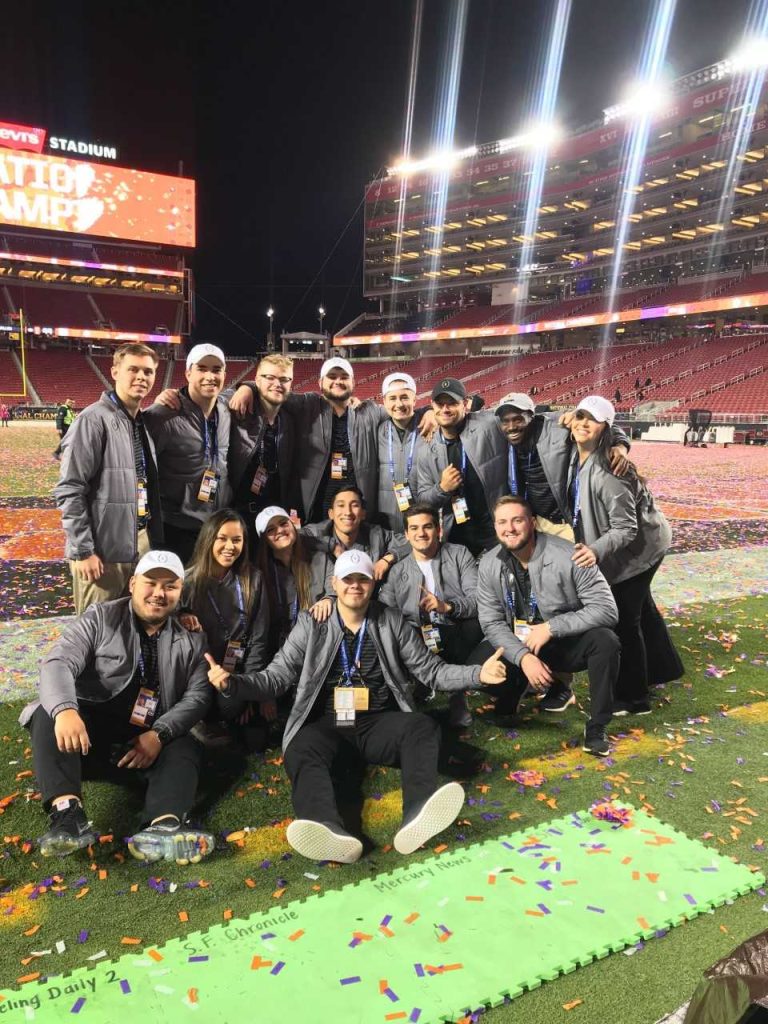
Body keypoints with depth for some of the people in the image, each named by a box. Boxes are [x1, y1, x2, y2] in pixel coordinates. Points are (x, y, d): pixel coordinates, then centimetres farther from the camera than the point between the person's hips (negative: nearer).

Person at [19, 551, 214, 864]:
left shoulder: (191, 639, 6)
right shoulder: (100, 618, 1)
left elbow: (198, 695, -2)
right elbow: (59, 662, -14)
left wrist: (159, 734, -21)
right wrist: (65, 710, -36)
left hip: (147, 741, 1)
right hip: (89, 729, -1)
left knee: (185, 749, -26)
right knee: (49, 714, -28)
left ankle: (163, 826, -52)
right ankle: (67, 813, -44)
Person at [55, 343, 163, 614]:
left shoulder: (145, 421, 11)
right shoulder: (94, 420, -13)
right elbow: (69, 491, -16)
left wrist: (154, 537, 13)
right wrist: (82, 550, -17)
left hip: (143, 541, 7)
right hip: (104, 548, -7)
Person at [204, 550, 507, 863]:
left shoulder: (392, 622, 9)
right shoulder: (310, 624, 6)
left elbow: (430, 670, 9)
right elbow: (277, 676, 2)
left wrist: (477, 673, -6)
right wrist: (232, 684, -16)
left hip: (379, 724, 1)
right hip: (326, 726, -1)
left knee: (422, 727, -28)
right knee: (300, 751, -32)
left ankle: (417, 818, -50)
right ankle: (329, 831, -57)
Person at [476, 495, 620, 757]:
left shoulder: (568, 556, -21)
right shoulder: (489, 565, -9)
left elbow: (606, 610, -22)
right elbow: (491, 622, -9)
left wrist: (551, 627, -28)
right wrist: (523, 656, -26)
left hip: (568, 644, -3)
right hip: (519, 647, 3)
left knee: (604, 640, -33)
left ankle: (596, 727, -11)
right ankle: (552, 690, 5)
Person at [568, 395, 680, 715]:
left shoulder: (606, 471, -32)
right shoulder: (577, 456, -6)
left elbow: (626, 528, -31)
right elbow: (585, 511, 8)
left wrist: (596, 551, -44)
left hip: (638, 547, -9)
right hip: (638, 546, 9)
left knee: (624, 620, 0)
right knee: (641, 608, 26)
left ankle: (633, 698, 18)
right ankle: (664, 666, 50)